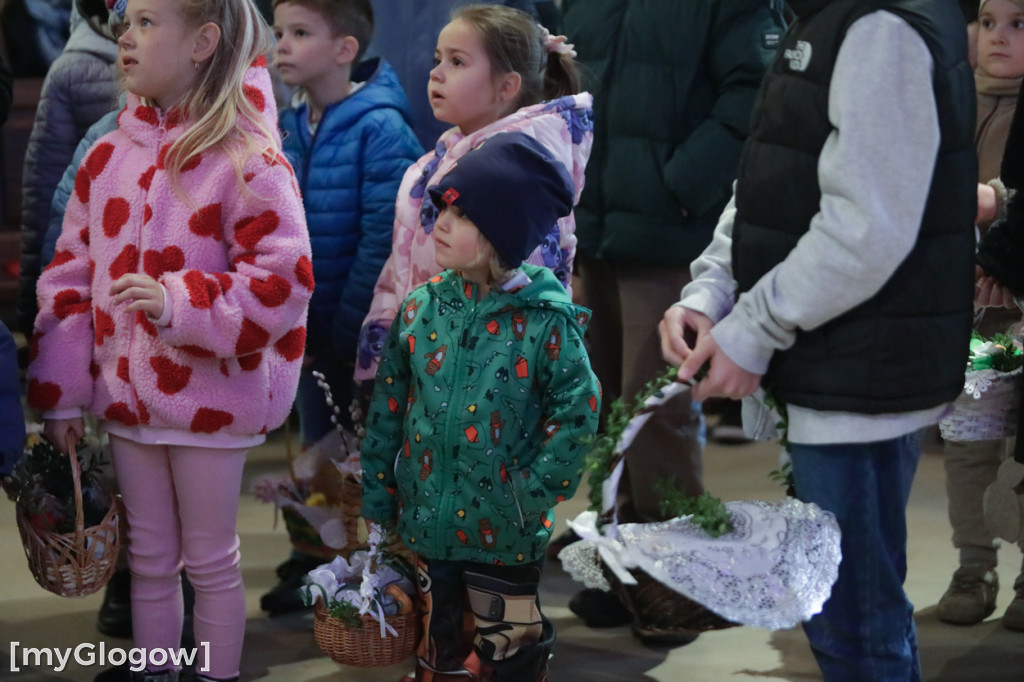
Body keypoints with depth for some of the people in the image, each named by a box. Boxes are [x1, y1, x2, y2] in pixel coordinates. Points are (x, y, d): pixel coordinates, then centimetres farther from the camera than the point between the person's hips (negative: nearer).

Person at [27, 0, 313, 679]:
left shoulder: (247, 161, -14)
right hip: (128, 394, 5)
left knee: (211, 563, 9)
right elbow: (70, 277, 8)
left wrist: (179, 302, -26)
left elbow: (284, 282, -18)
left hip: (210, 398, -5)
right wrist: (60, 392, 5)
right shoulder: (108, 157, 4)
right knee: (149, 559, 17)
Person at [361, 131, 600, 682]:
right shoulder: (422, 306, -2)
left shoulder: (545, 321, -14)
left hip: (503, 532, -3)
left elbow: (577, 411, -9)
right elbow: (389, 403, 6)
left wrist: (533, 490, -12)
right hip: (427, 518, 4)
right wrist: (377, 488, 6)